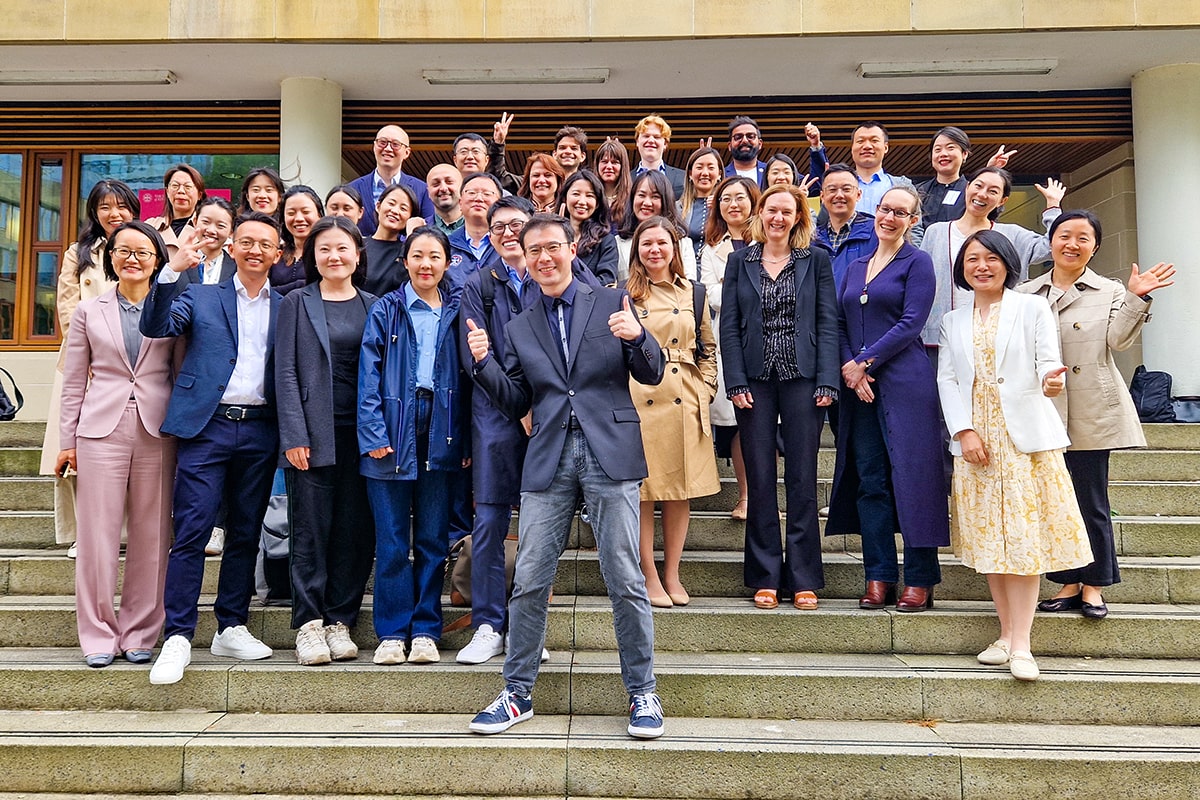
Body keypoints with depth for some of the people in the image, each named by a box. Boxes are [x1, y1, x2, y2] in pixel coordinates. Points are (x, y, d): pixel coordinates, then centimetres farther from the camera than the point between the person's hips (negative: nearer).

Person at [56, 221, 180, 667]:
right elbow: (74, 382, 10)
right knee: (98, 535, 2)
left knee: (150, 537, 4)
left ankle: (139, 633, 16)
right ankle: (98, 635, 15)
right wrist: (68, 441, 6)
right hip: (102, 431, 1)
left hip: (157, 432, 0)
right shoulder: (89, 312, 10)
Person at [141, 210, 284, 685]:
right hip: (207, 426, -2)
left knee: (245, 534, 9)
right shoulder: (201, 297, 11)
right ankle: (178, 637, 1)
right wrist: (172, 270, -16)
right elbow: (155, 326, -5)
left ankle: (231, 629, 19)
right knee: (192, 531, -6)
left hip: (260, 430, 2)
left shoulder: (286, 308, 12)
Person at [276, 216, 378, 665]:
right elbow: (285, 372, 0)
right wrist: (294, 435, -9)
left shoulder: (374, 307, 11)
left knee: (355, 532, 4)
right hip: (314, 433, -2)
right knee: (310, 530, 1)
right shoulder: (297, 303, 6)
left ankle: (340, 621, 16)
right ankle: (309, 625, 11)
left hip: (360, 435, 2)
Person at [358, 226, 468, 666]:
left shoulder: (456, 312, 10)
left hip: (440, 434, 2)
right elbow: (369, 374, 0)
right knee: (391, 541, 2)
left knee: (433, 539, 7)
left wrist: (465, 441, 2)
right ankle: (391, 633, 12)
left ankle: (425, 631, 16)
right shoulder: (386, 309, 5)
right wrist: (373, 433, -11)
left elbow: (466, 377, 9)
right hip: (392, 431, -1)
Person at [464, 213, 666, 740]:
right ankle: (517, 693, 19)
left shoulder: (612, 304, 7)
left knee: (625, 580, 1)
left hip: (609, 453, -2)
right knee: (529, 581, 4)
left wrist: (638, 337, -15)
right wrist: (483, 363, -3)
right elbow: (516, 404, 12)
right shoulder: (520, 328, 15)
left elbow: (651, 375, 5)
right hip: (548, 459, 3)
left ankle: (642, 694, 16)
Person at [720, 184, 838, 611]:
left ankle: (803, 579, 11)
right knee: (760, 480, 3)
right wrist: (736, 383, -6)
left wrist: (826, 382, -8)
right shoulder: (739, 261, 9)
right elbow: (729, 326, 4)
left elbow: (828, 324, 2)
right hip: (756, 379, 1)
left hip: (802, 378, -1)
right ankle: (765, 578, 12)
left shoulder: (816, 260, 7)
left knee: (802, 479, 2)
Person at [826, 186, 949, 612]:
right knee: (869, 480, 5)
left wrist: (864, 363, -11)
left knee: (911, 477, -3)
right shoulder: (856, 266, 18)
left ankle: (920, 580, 6)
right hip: (858, 385, 5)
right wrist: (848, 366, -5)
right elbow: (839, 322, 12)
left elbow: (910, 324, -9)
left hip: (904, 382, -5)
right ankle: (879, 577, 12)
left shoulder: (917, 262, 2)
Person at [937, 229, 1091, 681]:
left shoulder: (1033, 308, 7)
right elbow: (946, 378, 6)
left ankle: (1021, 644, -4)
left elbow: (1047, 362, -2)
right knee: (988, 537, 4)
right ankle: (1007, 634, 13)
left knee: (1025, 535, -7)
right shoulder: (953, 322, 15)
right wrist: (964, 431, -7)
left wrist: (1051, 380, -27)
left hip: (1025, 435, -3)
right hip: (975, 438, 3)